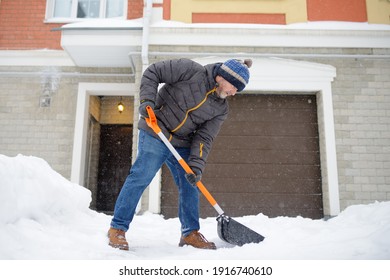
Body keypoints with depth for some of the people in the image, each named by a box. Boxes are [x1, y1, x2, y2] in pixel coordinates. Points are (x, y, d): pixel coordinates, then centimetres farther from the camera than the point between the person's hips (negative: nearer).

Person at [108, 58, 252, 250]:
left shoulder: (220, 109, 2)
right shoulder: (191, 70, -13)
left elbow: (204, 137, -3)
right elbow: (152, 72, -9)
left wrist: (196, 165, -16)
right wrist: (147, 100, -22)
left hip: (182, 145, 6)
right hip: (155, 135, -6)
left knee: (190, 186, 4)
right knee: (141, 178, -10)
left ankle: (190, 233, 18)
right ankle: (117, 228, 3)